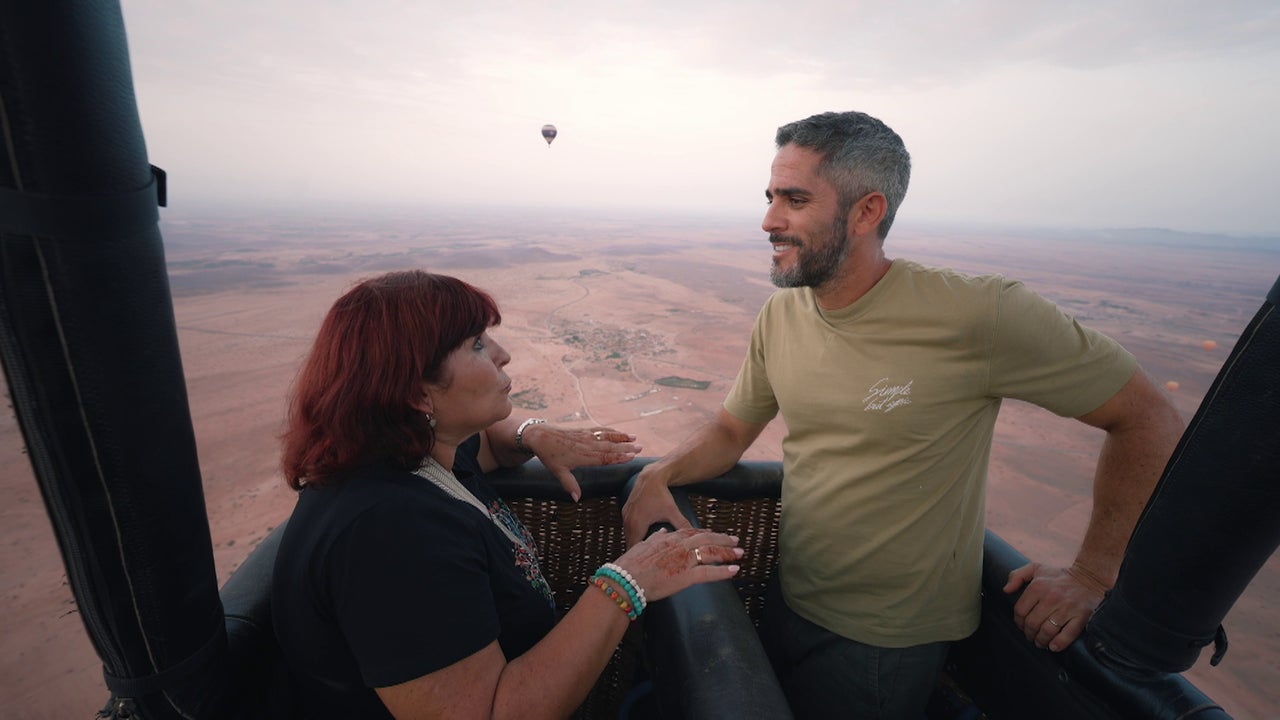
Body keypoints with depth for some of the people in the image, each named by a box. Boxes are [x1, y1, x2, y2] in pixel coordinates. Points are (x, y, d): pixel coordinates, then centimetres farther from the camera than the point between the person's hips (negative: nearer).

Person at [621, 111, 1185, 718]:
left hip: (887, 646, -5)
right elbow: (733, 428, 3)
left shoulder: (978, 316, -23)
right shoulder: (781, 314, -7)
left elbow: (1148, 419, -11)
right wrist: (659, 474, -14)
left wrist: (1093, 576, -9)